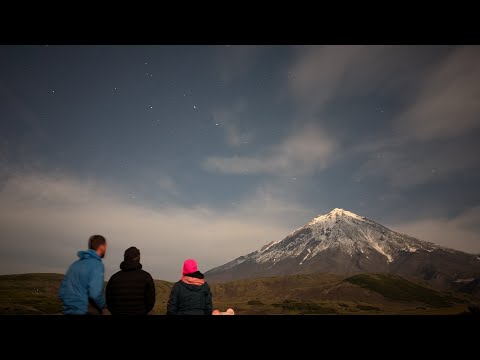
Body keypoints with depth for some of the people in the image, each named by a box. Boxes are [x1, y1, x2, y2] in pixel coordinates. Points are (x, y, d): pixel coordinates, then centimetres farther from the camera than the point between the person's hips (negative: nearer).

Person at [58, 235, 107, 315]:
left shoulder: (75, 264, 11)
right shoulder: (97, 264, -12)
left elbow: (62, 291, 13)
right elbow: (95, 294, -22)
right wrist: (102, 306, -3)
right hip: (86, 312, -8)